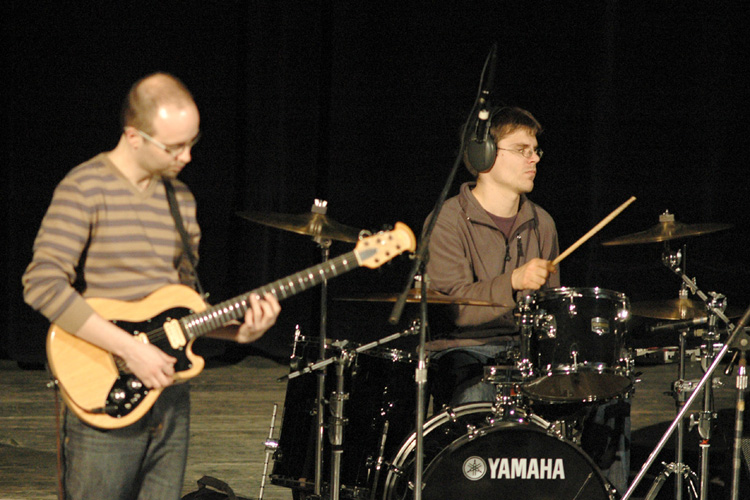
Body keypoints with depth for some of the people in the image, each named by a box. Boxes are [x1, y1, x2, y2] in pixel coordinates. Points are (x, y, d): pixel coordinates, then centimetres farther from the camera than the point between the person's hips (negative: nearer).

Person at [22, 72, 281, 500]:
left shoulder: (181, 199, 14)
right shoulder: (86, 189, -9)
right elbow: (43, 284, -20)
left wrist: (237, 330, 1)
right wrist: (129, 348, -21)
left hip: (170, 396, 7)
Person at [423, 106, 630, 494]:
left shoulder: (540, 224, 15)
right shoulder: (448, 221, -6)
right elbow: (452, 307, -19)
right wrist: (514, 283, -31)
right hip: (464, 350, -5)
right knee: (476, 400, -37)